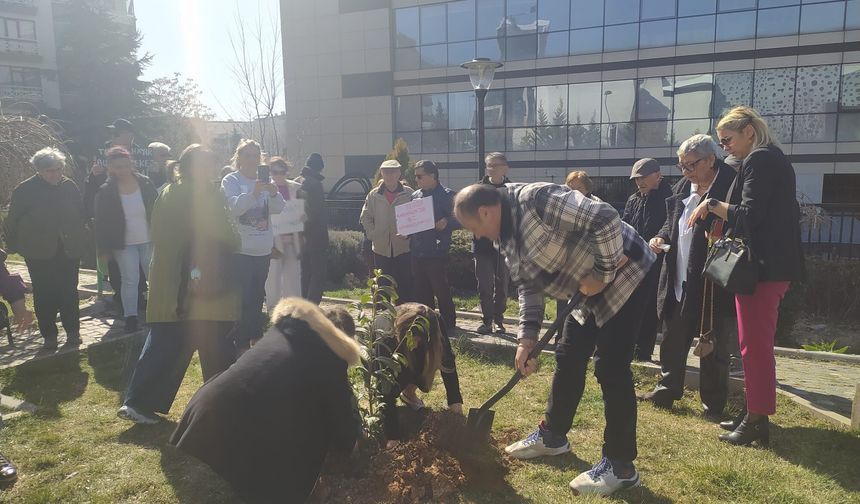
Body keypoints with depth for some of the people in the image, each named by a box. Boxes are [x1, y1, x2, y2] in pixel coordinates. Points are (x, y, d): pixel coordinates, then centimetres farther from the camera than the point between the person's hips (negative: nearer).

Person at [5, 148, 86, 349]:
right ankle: (49, 335, 13)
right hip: (39, 252, -2)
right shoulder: (25, 190, -4)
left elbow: (81, 214, 12)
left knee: (69, 293, 6)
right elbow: (12, 221, 1)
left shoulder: (69, 186, 2)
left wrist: (78, 240, 10)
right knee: (44, 295, 3)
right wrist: (13, 246, 1)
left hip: (69, 250, 2)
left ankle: (73, 331, 17)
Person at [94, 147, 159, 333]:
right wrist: (105, 247, -8)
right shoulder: (106, 191, -8)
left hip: (148, 241, 1)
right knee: (130, 281, 4)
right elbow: (102, 221, -5)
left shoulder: (145, 183, -5)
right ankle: (130, 317, 13)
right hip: (124, 245, -1)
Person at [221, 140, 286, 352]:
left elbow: (278, 208, -4)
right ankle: (242, 343, 3)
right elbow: (234, 208, -22)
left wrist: (274, 193, -25)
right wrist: (253, 193, -37)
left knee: (258, 295, 17)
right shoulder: (231, 181, -7)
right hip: (241, 250, -5)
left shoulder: (266, 181, 8)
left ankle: (256, 334, 32)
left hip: (264, 249, 5)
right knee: (243, 297, -5)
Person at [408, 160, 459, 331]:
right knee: (421, 292, 14)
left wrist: (446, 222, -26)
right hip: (417, 252, 7)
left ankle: (448, 325, 14)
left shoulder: (446, 195, -7)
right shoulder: (415, 195, 14)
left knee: (442, 291, 1)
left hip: (436, 253, -7)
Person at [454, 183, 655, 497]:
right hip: (592, 287, 10)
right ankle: (552, 435, 31)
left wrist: (603, 274, -23)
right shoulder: (506, 236, 3)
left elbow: (606, 219, -31)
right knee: (568, 359, 14)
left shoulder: (537, 200, -27)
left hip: (624, 274, -9)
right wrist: (527, 338, -5)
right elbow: (528, 285, 5)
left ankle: (620, 465, 4)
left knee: (611, 368, -9)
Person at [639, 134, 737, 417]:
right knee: (673, 340, 16)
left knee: (713, 347, 6)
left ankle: (713, 405, 20)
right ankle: (667, 391, 31)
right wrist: (662, 237, 3)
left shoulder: (731, 185, -12)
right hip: (679, 281, 7)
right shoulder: (683, 187, 10)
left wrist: (721, 238, -30)